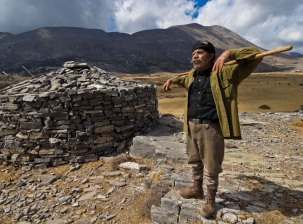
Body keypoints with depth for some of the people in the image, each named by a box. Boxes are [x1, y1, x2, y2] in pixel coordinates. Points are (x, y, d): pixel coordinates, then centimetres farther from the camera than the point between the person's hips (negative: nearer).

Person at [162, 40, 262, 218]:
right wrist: (172, 80, 21)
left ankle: (210, 200, 31)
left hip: (211, 127, -6)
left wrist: (229, 53, -23)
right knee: (195, 161, 21)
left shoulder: (226, 73, -9)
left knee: (211, 166, 8)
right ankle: (197, 189, 44)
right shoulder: (192, 74, 11)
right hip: (191, 125, 7)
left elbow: (255, 56, -10)